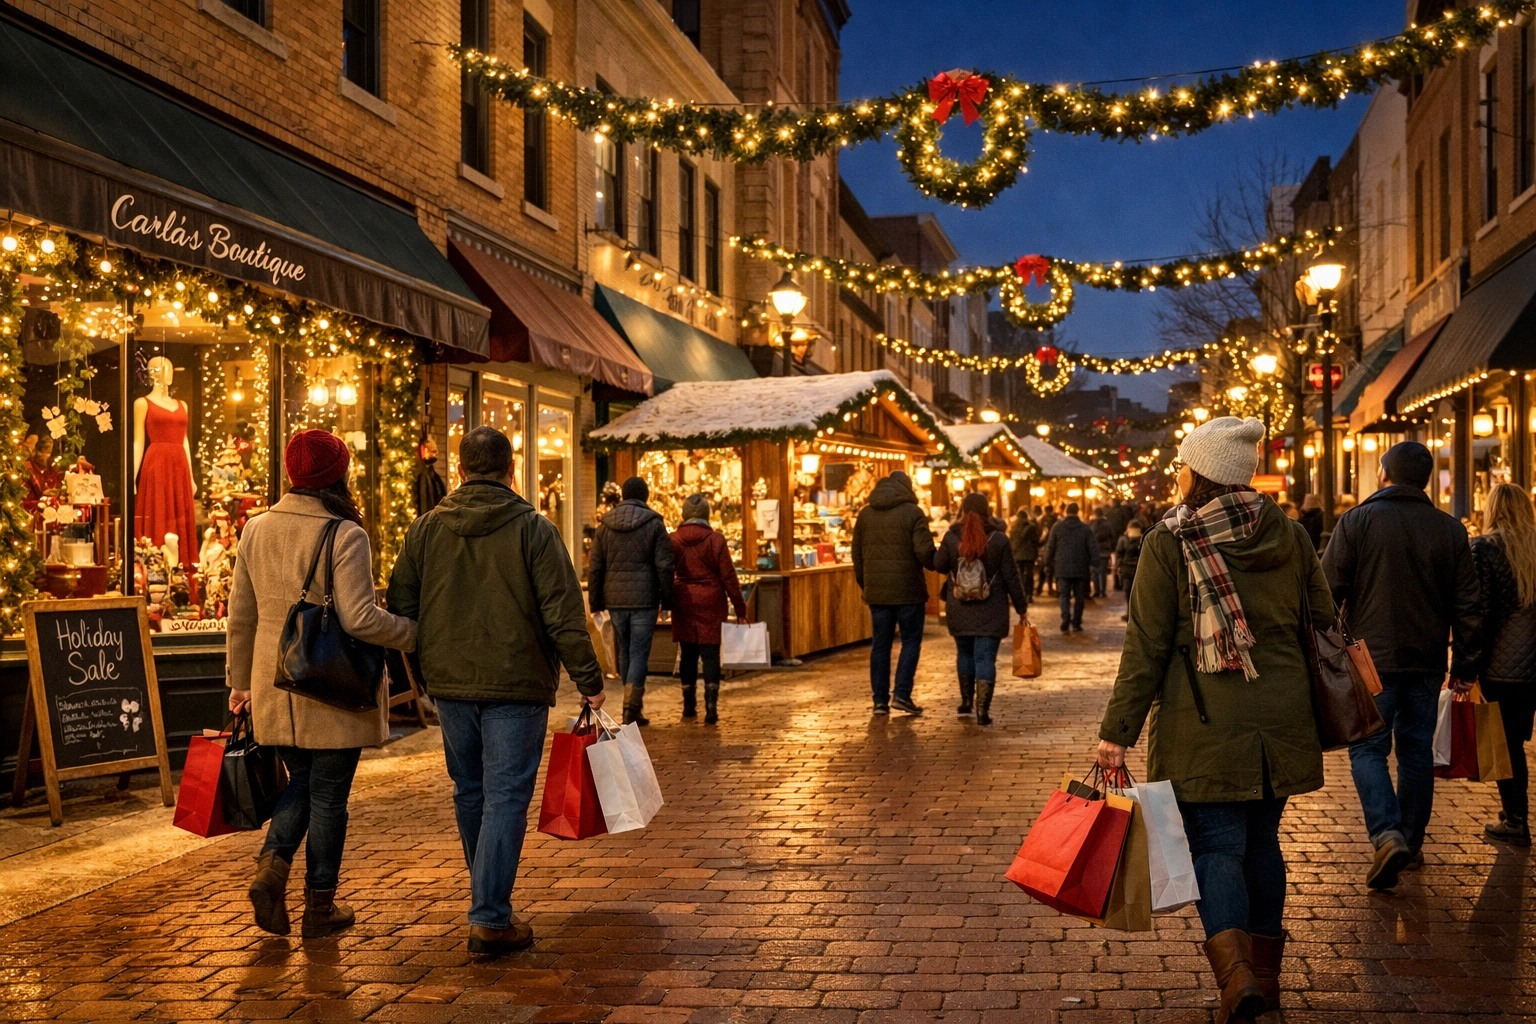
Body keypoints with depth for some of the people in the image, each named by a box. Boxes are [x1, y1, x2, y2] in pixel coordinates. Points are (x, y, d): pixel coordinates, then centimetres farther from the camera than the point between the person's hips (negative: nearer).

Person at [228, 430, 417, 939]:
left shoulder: (256, 530, 4)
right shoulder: (344, 534, -16)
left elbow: (240, 615, 10)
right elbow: (359, 619, -22)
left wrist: (240, 680, 20)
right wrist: (414, 633, -6)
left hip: (274, 688, 5)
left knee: (300, 781, 22)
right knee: (328, 795, 7)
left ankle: (271, 865, 2)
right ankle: (319, 906, 17)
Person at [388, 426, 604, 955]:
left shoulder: (424, 529, 4)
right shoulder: (534, 529, -7)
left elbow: (401, 606, 8)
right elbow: (564, 613, -10)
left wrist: (413, 672, 20)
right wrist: (589, 680, -4)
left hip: (449, 683, 4)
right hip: (516, 684, -4)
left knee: (470, 790, 18)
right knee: (506, 796, -1)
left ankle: (488, 896, 35)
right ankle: (490, 919, -4)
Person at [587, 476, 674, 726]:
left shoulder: (605, 525, 7)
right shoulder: (654, 523, -3)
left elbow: (594, 567, 8)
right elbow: (664, 565, -6)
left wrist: (595, 601, 14)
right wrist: (667, 598, 2)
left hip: (615, 600, 4)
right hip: (643, 599, -4)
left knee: (625, 651, 15)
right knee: (639, 652, -2)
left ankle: (634, 706, 22)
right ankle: (631, 709, -10)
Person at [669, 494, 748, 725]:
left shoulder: (674, 539, -1)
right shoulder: (715, 539, -7)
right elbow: (728, 576, -6)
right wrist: (740, 607, 1)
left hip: (684, 602, 2)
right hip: (710, 602, -2)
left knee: (688, 654, 11)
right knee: (710, 654, 0)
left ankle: (689, 706, 19)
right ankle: (711, 706, -8)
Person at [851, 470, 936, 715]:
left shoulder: (865, 514, 9)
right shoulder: (912, 513, -7)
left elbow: (857, 554, 12)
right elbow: (924, 551, -14)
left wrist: (864, 585, 21)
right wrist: (934, 564, 7)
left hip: (877, 591, 4)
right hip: (908, 590, -4)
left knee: (880, 644, 8)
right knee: (911, 641, 6)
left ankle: (880, 699, 9)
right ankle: (902, 694, -2)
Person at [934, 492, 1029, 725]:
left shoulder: (951, 537, -6)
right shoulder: (999, 539, -8)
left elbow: (939, 565, 6)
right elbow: (1011, 576, -4)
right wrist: (1021, 606, 5)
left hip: (959, 610, 2)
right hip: (991, 611, -2)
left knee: (965, 653, 20)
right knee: (986, 658, -1)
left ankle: (966, 702, 31)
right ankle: (982, 710, -6)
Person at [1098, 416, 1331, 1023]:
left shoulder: (1168, 543, -8)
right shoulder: (1290, 538, 5)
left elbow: (1147, 646, -10)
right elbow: (1323, 628, 11)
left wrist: (1117, 731, -6)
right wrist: (1311, 719, 24)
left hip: (1204, 724, -4)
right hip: (1280, 722, 4)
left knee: (1215, 844, 1)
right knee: (1262, 840, 16)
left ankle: (1235, 970, -17)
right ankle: (1265, 972, 27)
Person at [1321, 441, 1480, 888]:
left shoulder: (1356, 521, -6)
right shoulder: (1450, 530, 5)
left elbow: (1328, 592, -7)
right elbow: (1466, 605, 7)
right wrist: (1465, 664, 13)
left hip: (1371, 660, -3)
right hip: (1427, 662, 4)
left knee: (1367, 748, 2)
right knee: (1417, 751, 13)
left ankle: (1387, 835, -16)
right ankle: (1412, 843, 20)